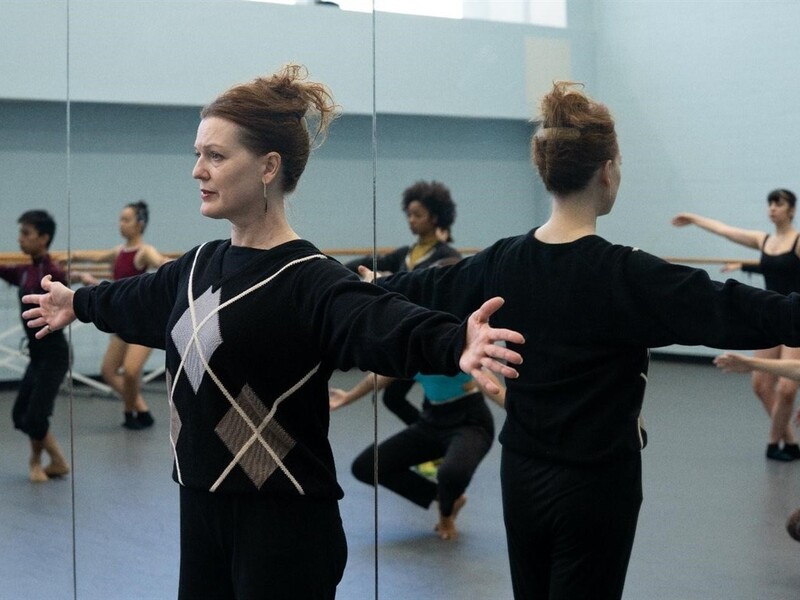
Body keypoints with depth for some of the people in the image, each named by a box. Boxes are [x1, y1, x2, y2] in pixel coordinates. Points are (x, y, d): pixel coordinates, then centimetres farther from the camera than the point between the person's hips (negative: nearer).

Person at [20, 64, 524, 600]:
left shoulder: (309, 281, -16)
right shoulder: (201, 265, 8)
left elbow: (383, 324, -35)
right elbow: (137, 299, 30)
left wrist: (454, 345, -56)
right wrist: (77, 303, 48)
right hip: (202, 513, 7)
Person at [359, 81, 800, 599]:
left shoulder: (504, 263, -1)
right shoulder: (624, 276, -19)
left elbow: (424, 291, 16)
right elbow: (735, 311, -24)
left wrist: (373, 285, 35)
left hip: (521, 477, 6)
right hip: (594, 486, -6)